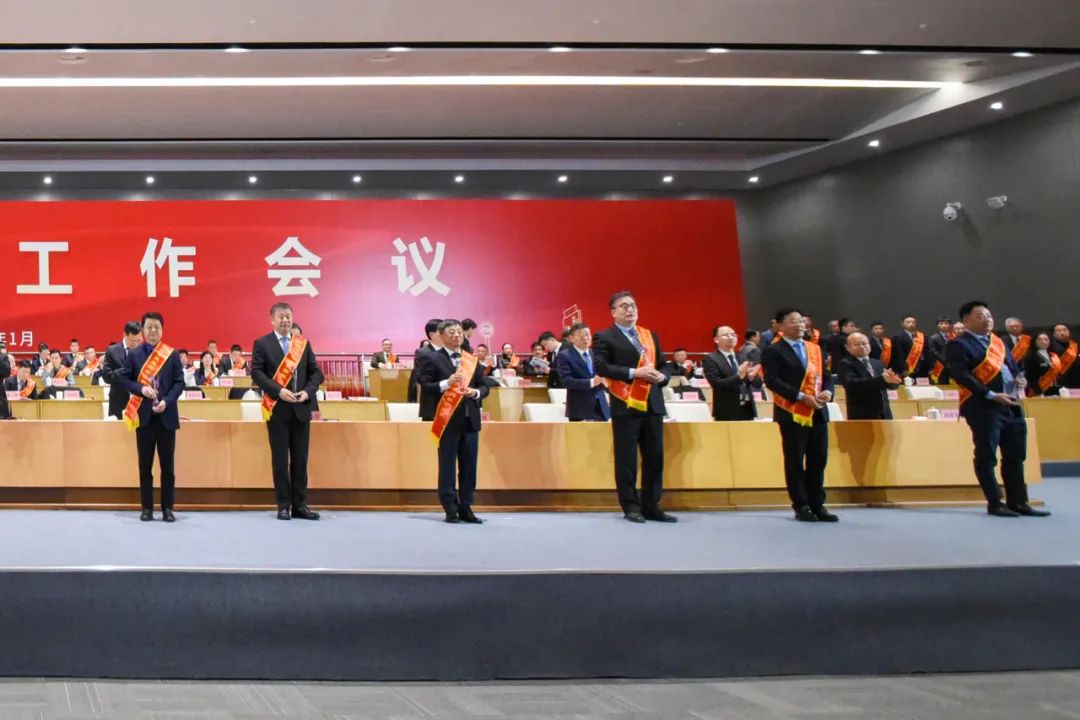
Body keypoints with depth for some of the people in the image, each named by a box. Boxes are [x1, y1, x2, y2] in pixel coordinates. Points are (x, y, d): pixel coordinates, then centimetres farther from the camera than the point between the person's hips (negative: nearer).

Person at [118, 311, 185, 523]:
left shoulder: (172, 355, 2)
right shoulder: (134, 354, 4)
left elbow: (179, 382, 0)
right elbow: (123, 379, 3)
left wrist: (166, 401, -15)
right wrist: (141, 389, -14)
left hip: (166, 416, 0)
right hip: (144, 416, 1)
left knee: (168, 465, 4)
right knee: (145, 465, 6)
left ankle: (167, 508, 10)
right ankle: (147, 508, 13)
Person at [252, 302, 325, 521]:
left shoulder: (303, 343, 12)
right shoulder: (262, 344, 1)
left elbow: (315, 372, 10)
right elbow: (256, 372, -8)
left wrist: (308, 391, -8)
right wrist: (278, 390, -18)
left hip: (301, 408, 3)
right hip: (277, 409, -3)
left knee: (300, 458, 5)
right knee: (280, 459, 1)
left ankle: (300, 505, 10)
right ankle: (284, 505, 6)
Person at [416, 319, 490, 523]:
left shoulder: (472, 360, 13)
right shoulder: (431, 358, -2)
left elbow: (484, 386, 14)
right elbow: (425, 386, -9)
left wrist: (476, 392, -7)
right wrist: (446, 384, -22)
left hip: (470, 419, 5)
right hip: (448, 420, -5)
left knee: (469, 466, 7)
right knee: (447, 466, 1)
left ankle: (465, 508, 14)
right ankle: (451, 510, 6)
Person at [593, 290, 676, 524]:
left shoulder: (650, 336, 20)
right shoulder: (605, 337, 1)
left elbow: (664, 365, 20)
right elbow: (601, 366, -12)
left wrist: (662, 376, -4)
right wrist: (633, 373, -18)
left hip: (652, 404, 6)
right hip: (625, 405, -5)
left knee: (654, 458, 6)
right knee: (626, 458, -1)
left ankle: (651, 506, 14)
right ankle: (630, 507, 6)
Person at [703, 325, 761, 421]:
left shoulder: (743, 357, 15)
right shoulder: (711, 359, -3)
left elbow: (758, 383, 11)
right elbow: (717, 384, -15)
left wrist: (751, 376, -12)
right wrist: (739, 376, -27)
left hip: (747, 409, 6)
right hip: (728, 413, -6)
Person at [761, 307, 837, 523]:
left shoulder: (815, 349, 17)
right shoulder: (773, 351, -3)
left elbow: (826, 376, 17)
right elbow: (772, 381, -14)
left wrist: (828, 391, -6)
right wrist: (801, 396, -20)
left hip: (818, 413, 6)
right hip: (792, 413, -5)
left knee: (818, 461, 7)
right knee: (795, 462, 1)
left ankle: (817, 505, 14)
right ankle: (801, 506, 9)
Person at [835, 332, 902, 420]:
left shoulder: (878, 363, 18)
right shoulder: (845, 365, -2)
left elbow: (892, 385, 9)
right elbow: (852, 384, -20)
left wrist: (892, 380, -18)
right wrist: (881, 379, -29)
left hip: (884, 415, 6)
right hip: (861, 416, -6)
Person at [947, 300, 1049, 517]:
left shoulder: (998, 342, 18)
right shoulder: (958, 345, -6)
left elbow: (1013, 366, 25)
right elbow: (961, 376, -17)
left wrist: (1018, 380, 1)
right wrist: (991, 395, -22)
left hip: (1011, 406, 8)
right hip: (983, 408, -8)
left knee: (1015, 457, 10)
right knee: (986, 457, -1)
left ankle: (1018, 502, 18)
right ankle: (995, 504, 6)